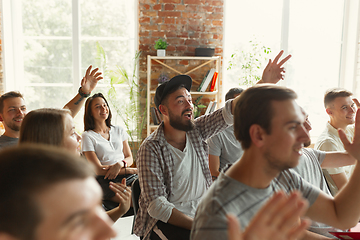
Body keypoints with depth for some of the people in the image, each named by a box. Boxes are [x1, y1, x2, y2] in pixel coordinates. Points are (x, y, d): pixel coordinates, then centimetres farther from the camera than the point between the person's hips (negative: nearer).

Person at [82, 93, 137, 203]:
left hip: (126, 176, 5)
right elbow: (98, 170, -5)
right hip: (105, 180, -5)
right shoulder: (88, 136, 3)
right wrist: (130, 170, -11)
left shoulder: (119, 130, 19)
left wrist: (120, 164, -10)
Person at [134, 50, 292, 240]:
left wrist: (264, 82, -24)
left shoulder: (196, 129, 0)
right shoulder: (151, 148, -15)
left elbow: (230, 112, -10)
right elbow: (156, 205, -17)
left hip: (202, 213, 6)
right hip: (166, 221, -5)